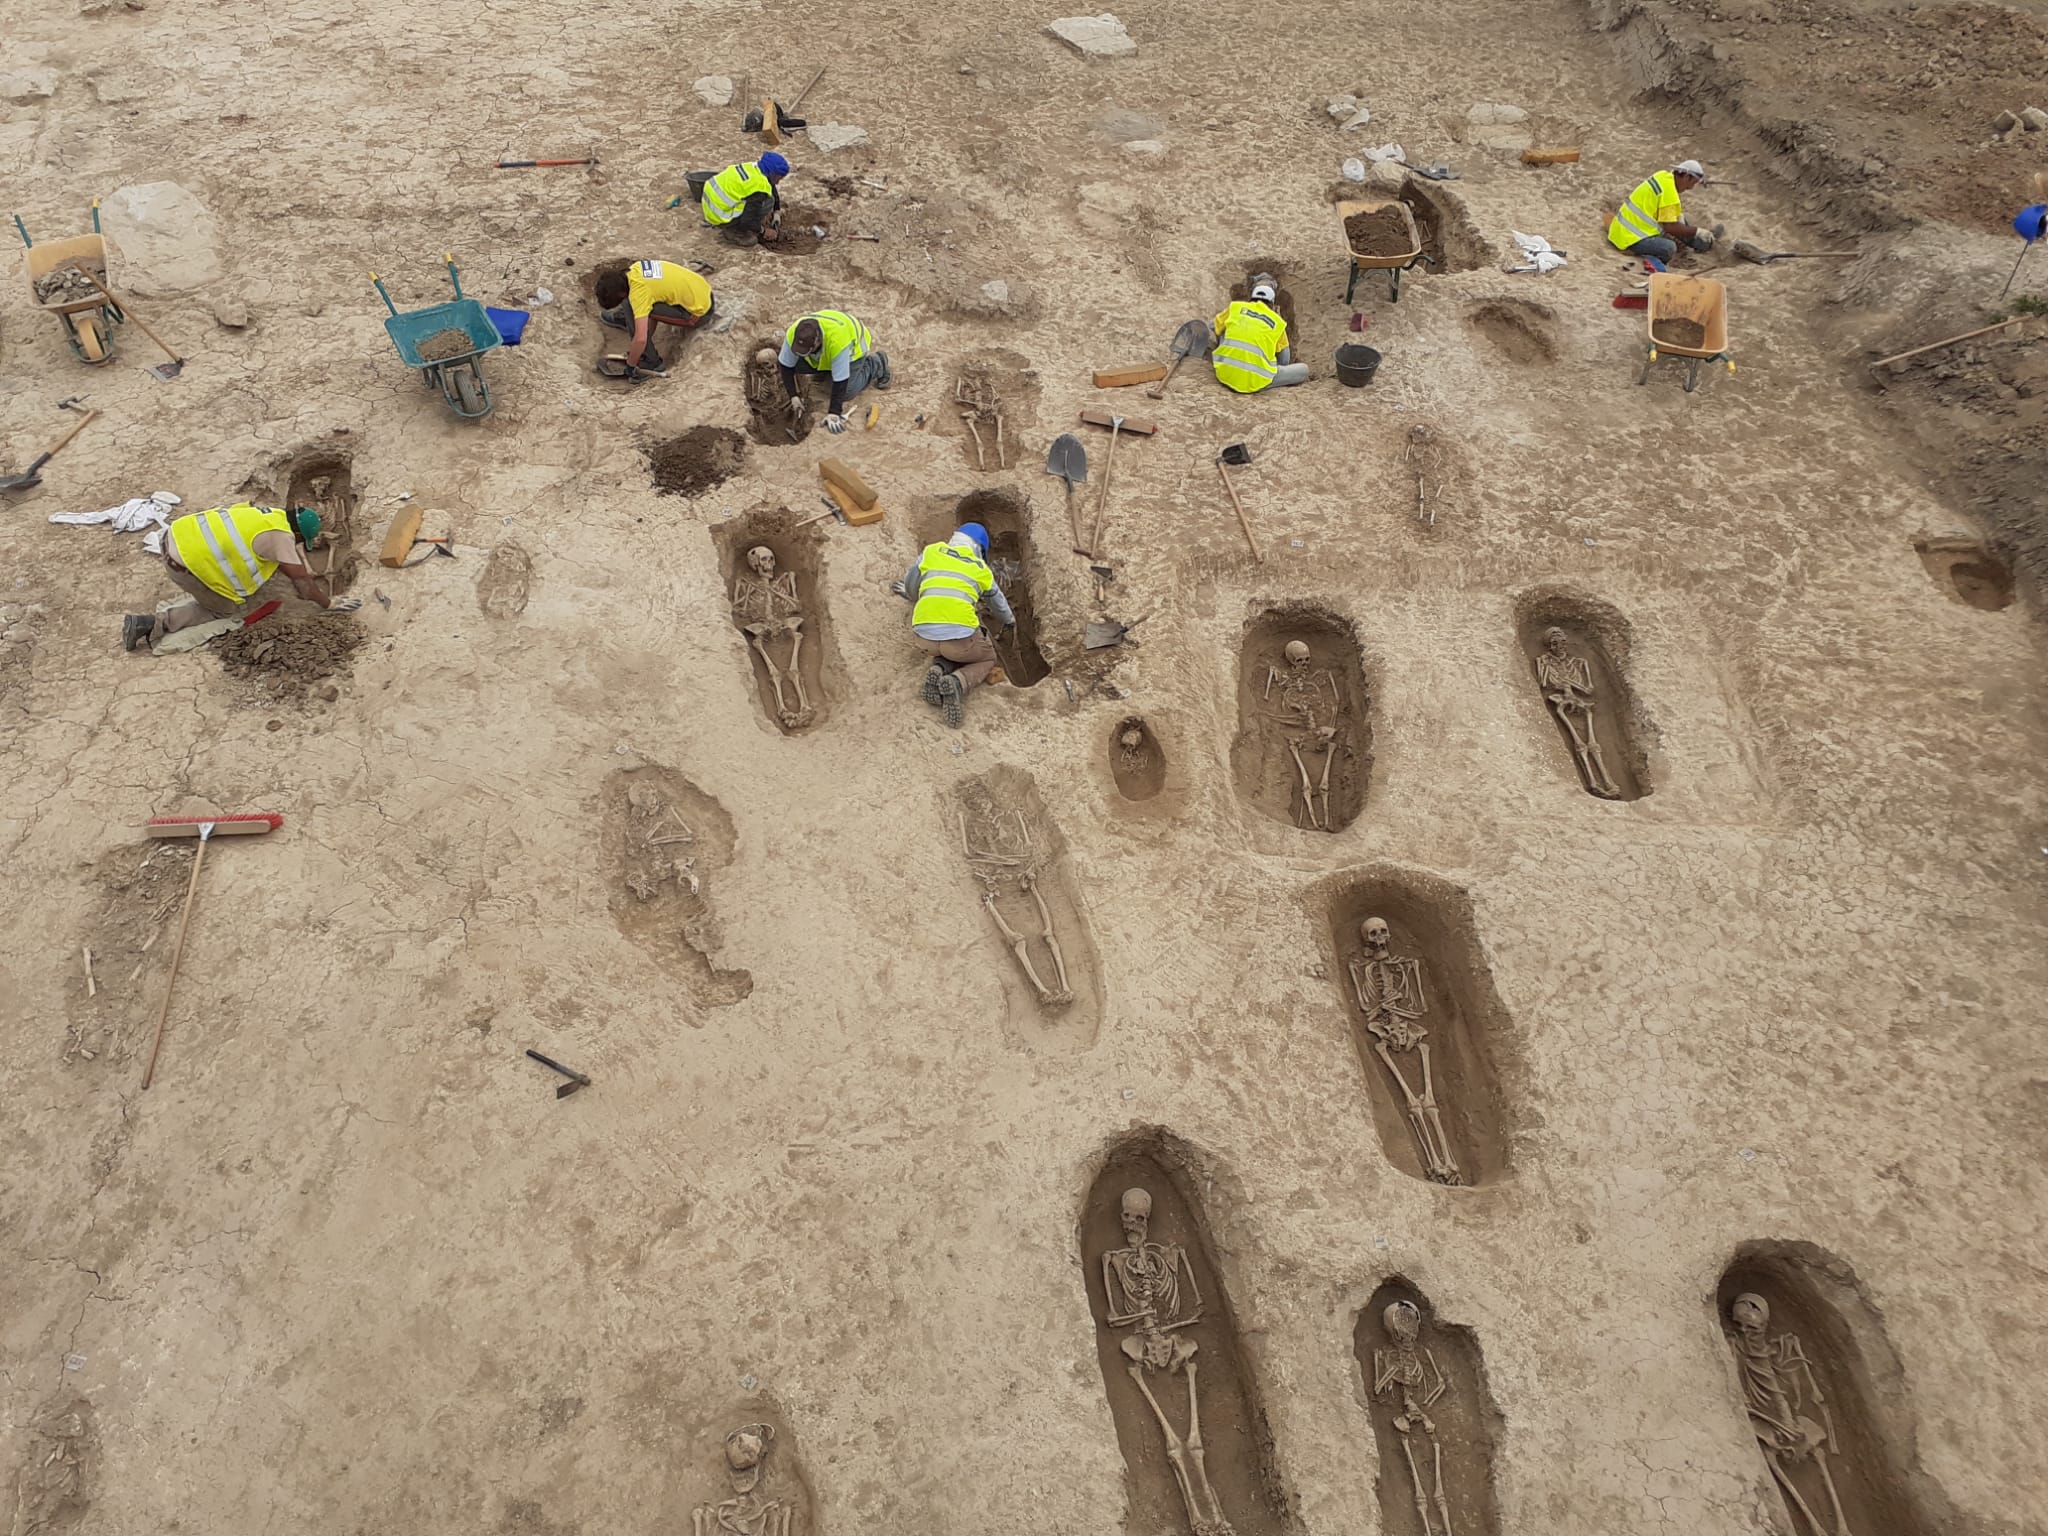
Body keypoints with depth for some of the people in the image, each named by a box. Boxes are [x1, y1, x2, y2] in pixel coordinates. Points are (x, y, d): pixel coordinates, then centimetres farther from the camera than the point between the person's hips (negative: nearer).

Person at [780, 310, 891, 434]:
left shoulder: (836, 341, -46)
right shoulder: (793, 334, -32)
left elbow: (840, 381, -40)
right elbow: (786, 366, -18)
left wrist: (834, 413, -37)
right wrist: (793, 396, -22)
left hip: (853, 343, -5)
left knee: (846, 392, -14)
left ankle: (875, 363, 9)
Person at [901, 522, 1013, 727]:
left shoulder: (931, 551, 18)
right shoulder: (980, 568, 19)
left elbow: (910, 586, 27)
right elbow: (997, 602, 36)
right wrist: (1008, 620, 59)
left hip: (925, 632, 3)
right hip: (960, 632, -3)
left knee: (948, 652, 36)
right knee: (987, 659, 26)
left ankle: (938, 671, 1)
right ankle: (957, 683, -6)